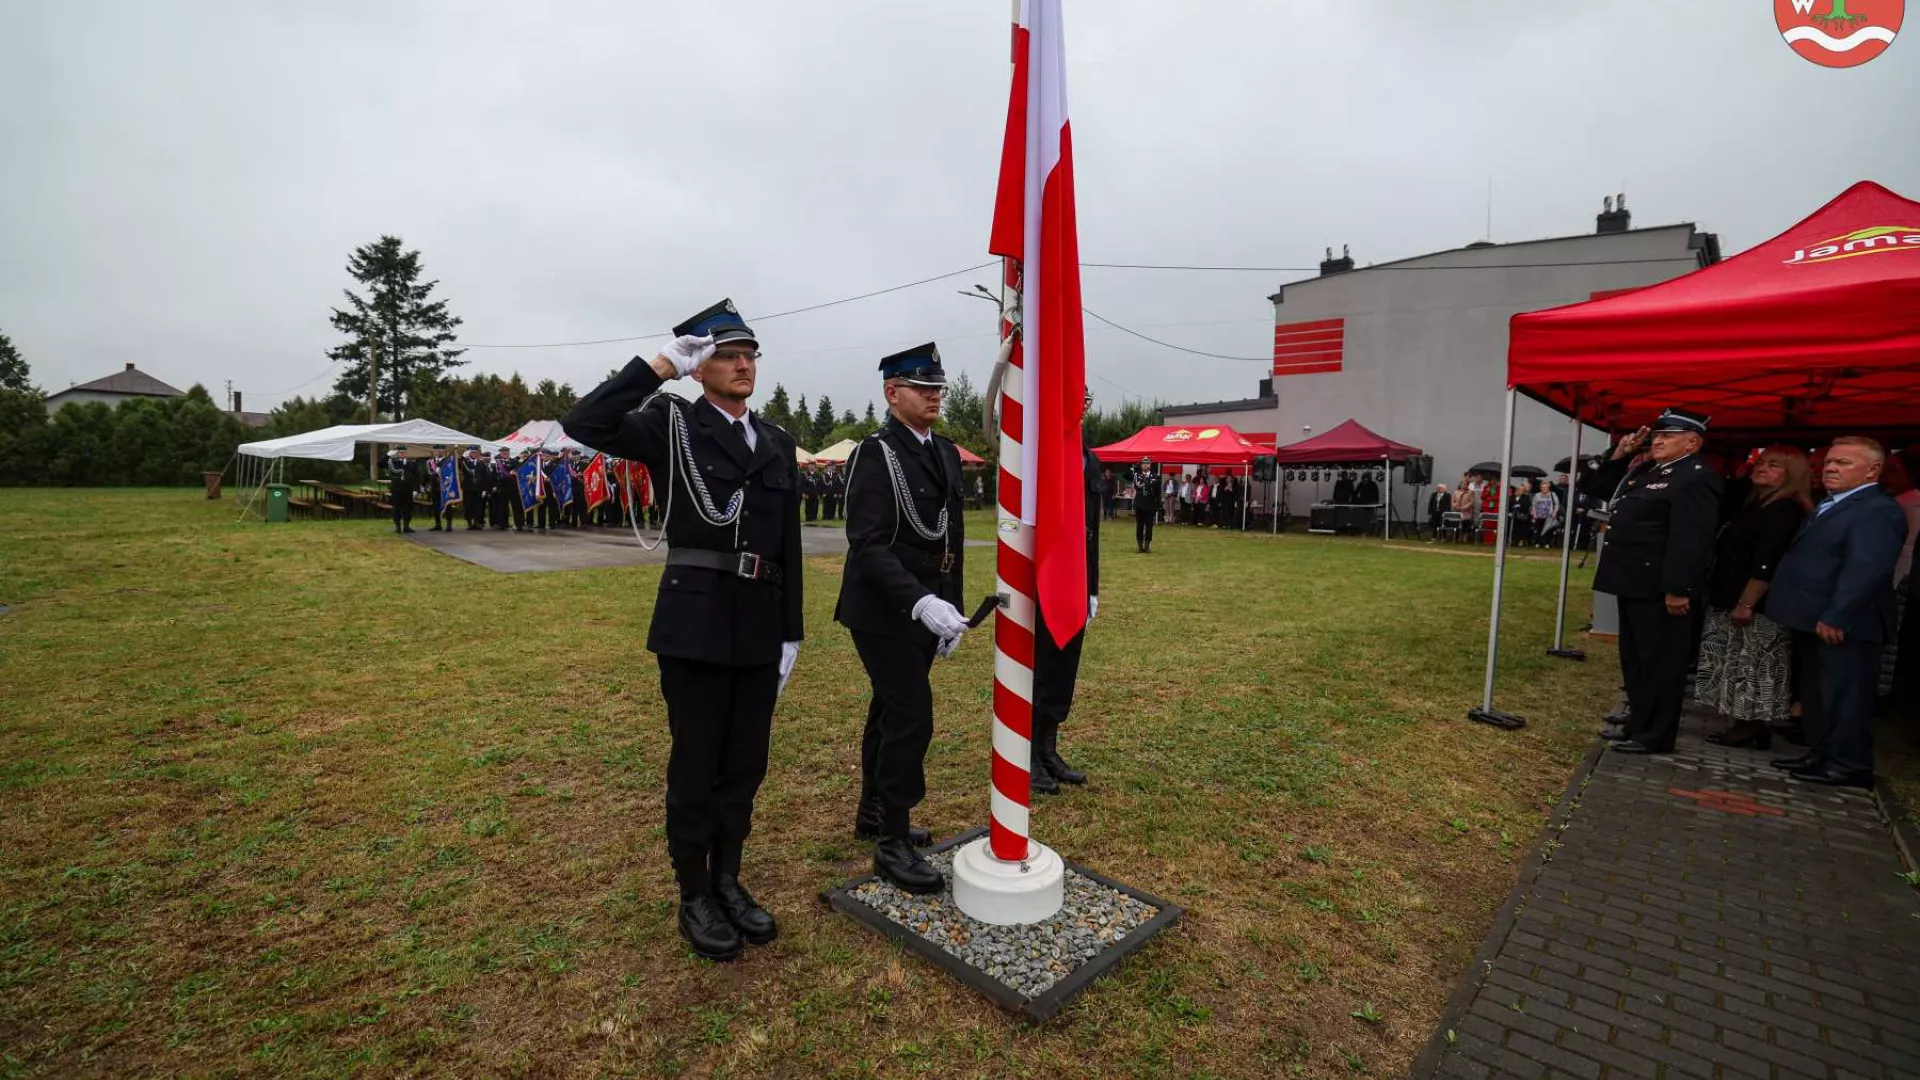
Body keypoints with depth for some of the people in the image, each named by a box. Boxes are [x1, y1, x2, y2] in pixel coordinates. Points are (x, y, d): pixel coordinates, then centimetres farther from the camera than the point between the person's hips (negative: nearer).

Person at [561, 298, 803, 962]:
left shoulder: (778, 443, 12)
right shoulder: (673, 424, -1)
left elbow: (788, 545, 12)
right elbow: (583, 424, -18)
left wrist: (791, 632, 11)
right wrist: (660, 365, -13)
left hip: (760, 627, 5)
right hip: (694, 623, -5)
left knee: (745, 765, 15)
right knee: (696, 766, 8)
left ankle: (729, 881, 34)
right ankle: (694, 896, 27)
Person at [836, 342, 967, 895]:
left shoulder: (946, 453, 9)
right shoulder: (875, 454, -15)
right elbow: (868, 545, -23)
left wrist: (952, 606, 11)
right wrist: (920, 603, -33)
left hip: (926, 610, 8)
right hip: (884, 612, -8)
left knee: (889, 712, 19)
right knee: (912, 718, -8)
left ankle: (872, 813, 35)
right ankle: (892, 842, 8)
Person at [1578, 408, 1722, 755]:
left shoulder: (1696, 478, -14)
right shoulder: (1646, 471, 14)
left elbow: (1690, 538, -22)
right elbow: (1595, 488, 24)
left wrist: (1677, 589, -26)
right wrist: (1619, 455, 10)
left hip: (1661, 588, -10)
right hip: (1635, 584, 10)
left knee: (1661, 662, 0)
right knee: (1635, 659, 17)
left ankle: (1656, 736, 9)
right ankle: (1639, 723, 29)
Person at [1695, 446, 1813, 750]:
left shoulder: (1786, 510, -13)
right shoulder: (1754, 504, 15)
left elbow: (1767, 563, -21)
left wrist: (1746, 603, -23)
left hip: (1758, 606, -9)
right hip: (1730, 600, 9)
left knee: (1751, 668, -2)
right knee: (1738, 667, 12)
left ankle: (1751, 727, 6)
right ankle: (1741, 723, 19)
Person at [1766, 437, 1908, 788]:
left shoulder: (1878, 510, -14)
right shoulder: (1829, 506, 17)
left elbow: (1865, 569, -23)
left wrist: (1835, 617, -26)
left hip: (1841, 625, -10)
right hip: (1813, 621, 10)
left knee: (1842, 696, -1)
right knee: (1816, 693, 17)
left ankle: (1848, 766, 9)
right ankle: (1822, 754, 27)